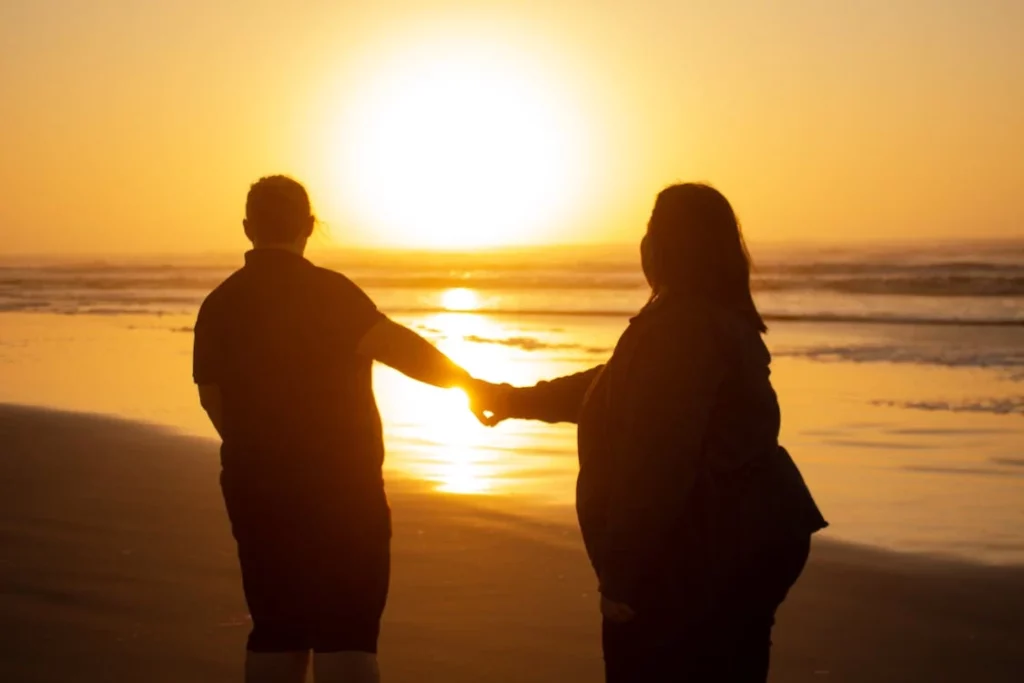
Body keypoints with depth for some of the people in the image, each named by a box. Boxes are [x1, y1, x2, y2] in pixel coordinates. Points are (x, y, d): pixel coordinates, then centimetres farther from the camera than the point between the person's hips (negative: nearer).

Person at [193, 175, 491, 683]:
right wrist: (465, 381, -11)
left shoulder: (218, 305, 4)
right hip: (340, 490, -5)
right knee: (345, 635, -2)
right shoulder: (328, 292, -12)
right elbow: (396, 345, -21)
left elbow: (212, 398, 10)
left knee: (274, 632, 14)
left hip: (256, 492, 5)